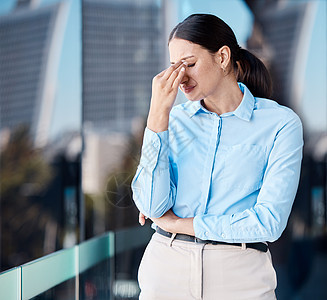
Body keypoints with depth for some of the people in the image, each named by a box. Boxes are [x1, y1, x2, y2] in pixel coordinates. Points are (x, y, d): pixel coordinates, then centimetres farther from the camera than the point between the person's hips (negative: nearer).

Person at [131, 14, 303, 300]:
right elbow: (152, 205, -7)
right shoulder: (175, 119, 5)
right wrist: (159, 112, -11)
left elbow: (268, 222, -14)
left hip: (239, 276, -2)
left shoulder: (281, 123, -6)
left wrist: (178, 223, -7)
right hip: (166, 267, 3)